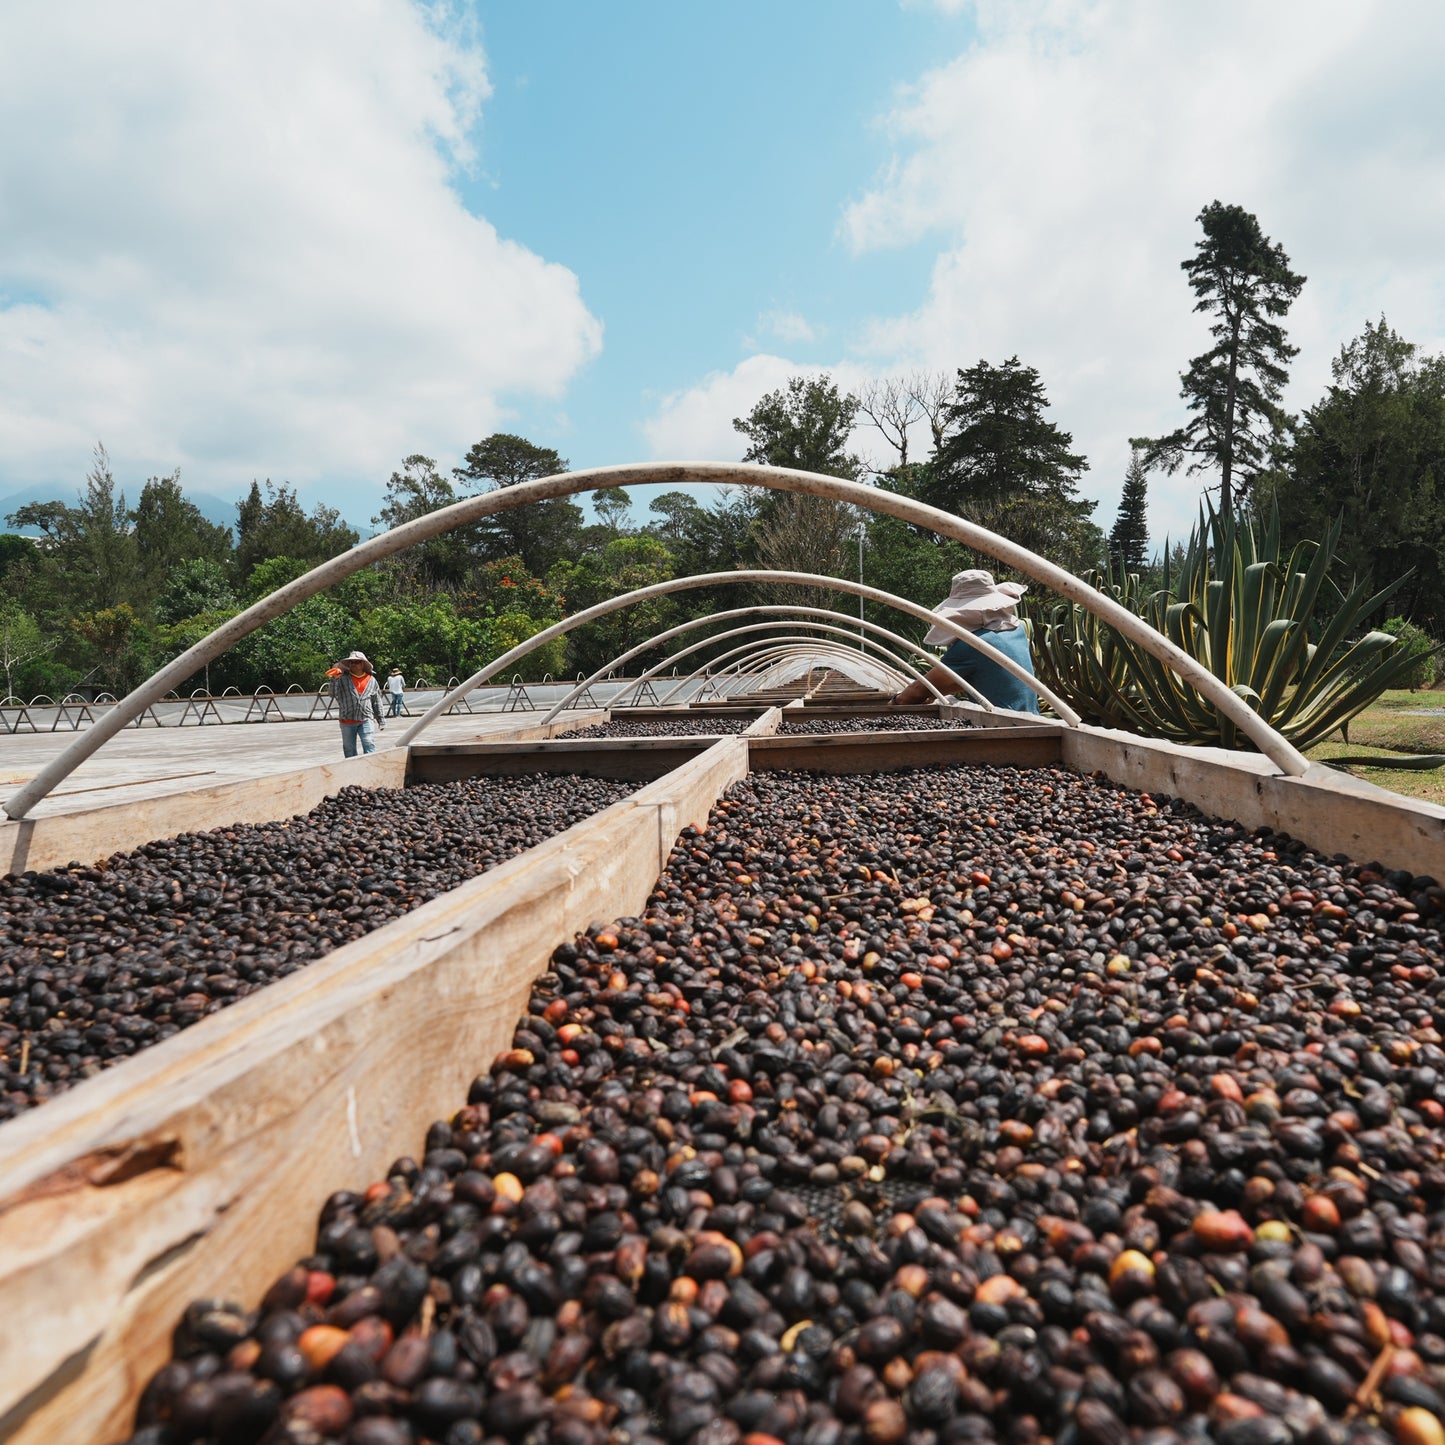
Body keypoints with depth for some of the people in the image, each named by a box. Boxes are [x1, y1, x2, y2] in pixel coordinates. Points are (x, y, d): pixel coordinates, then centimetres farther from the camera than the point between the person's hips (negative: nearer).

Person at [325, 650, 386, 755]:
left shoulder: (371, 680, 8)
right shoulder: (343, 678, 1)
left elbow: (377, 702, 12)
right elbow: (333, 694, -10)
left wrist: (381, 721, 12)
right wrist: (335, 679, -24)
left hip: (366, 720, 0)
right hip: (347, 720, 0)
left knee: (370, 746, -14)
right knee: (349, 751, 8)